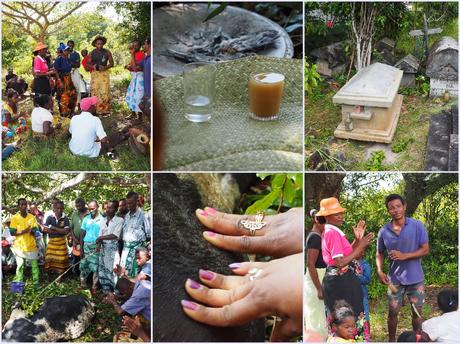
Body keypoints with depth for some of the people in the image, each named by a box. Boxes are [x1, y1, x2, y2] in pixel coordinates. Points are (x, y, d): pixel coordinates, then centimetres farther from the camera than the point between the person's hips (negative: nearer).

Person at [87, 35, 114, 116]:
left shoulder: (107, 52, 2)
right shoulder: (92, 53, 6)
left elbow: (111, 63, 3)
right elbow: (88, 64, 10)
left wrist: (105, 67, -15)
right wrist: (93, 66, -12)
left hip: (104, 73, -2)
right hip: (95, 73, 2)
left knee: (105, 91, -8)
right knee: (95, 91, -3)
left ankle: (105, 110, -3)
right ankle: (96, 110, 1)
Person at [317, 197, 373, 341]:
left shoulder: (330, 232, 14)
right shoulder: (333, 233, -18)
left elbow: (346, 254, 13)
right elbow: (340, 262, -22)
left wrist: (357, 239, 6)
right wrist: (361, 246, -17)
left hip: (340, 280, 10)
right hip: (341, 281, -10)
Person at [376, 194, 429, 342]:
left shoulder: (417, 226, -9)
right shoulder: (384, 231, -4)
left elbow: (425, 250, -9)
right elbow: (379, 254, 7)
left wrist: (404, 256, -21)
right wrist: (379, 271, -10)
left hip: (416, 278, -1)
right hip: (395, 279, 1)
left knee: (417, 312, 11)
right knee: (393, 313, 8)